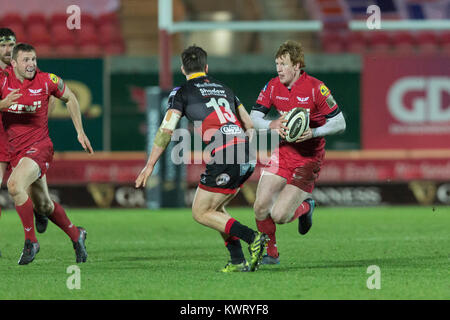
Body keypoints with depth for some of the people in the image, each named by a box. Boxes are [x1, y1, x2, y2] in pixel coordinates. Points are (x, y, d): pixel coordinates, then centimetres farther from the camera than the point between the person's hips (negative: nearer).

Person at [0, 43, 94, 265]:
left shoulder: (47, 81, -7)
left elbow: (70, 98, 10)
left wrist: (80, 132, 11)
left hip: (39, 147, -4)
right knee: (43, 205, 13)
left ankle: (31, 241, -16)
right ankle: (76, 235, 39)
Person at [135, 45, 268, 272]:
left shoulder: (182, 92, 8)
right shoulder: (223, 88, 25)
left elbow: (166, 130, -1)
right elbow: (249, 124, 25)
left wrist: (150, 166, 3)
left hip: (224, 155, -7)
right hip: (247, 156, 7)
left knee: (201, 213, 4)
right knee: (214, 209, 21)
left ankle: (253, 238, -12)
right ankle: (238, 261, 10)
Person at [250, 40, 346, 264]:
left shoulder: (316, 88, -15)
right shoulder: (273, 87, -1)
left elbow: (340, 124, -12)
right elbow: (253, 118, 2)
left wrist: (313, 133, -26)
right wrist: (272, 125, -18)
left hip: (309, 158, -5)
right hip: (283, 152, 5)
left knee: (279, 216, -12)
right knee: (261, 208, -7)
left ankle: (305, 207, 22)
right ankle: (270, 253, 17)